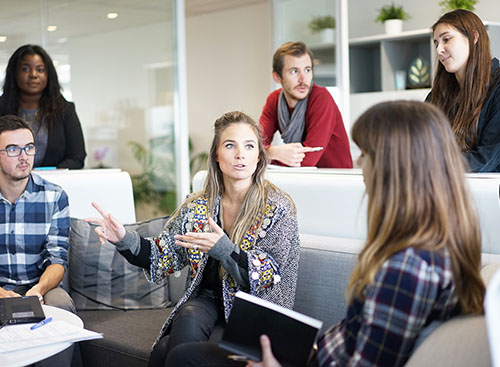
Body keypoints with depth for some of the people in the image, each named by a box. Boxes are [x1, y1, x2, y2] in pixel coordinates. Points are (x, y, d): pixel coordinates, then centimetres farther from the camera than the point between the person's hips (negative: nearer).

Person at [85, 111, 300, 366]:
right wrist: (125, 240, -11)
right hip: (205, 301, 4)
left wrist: (223, 249, -27)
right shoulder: (197, 207, 6)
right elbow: (164, 258, 7)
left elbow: (270, 277, -12)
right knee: (189, 320, -31)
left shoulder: (278, 209, -7)